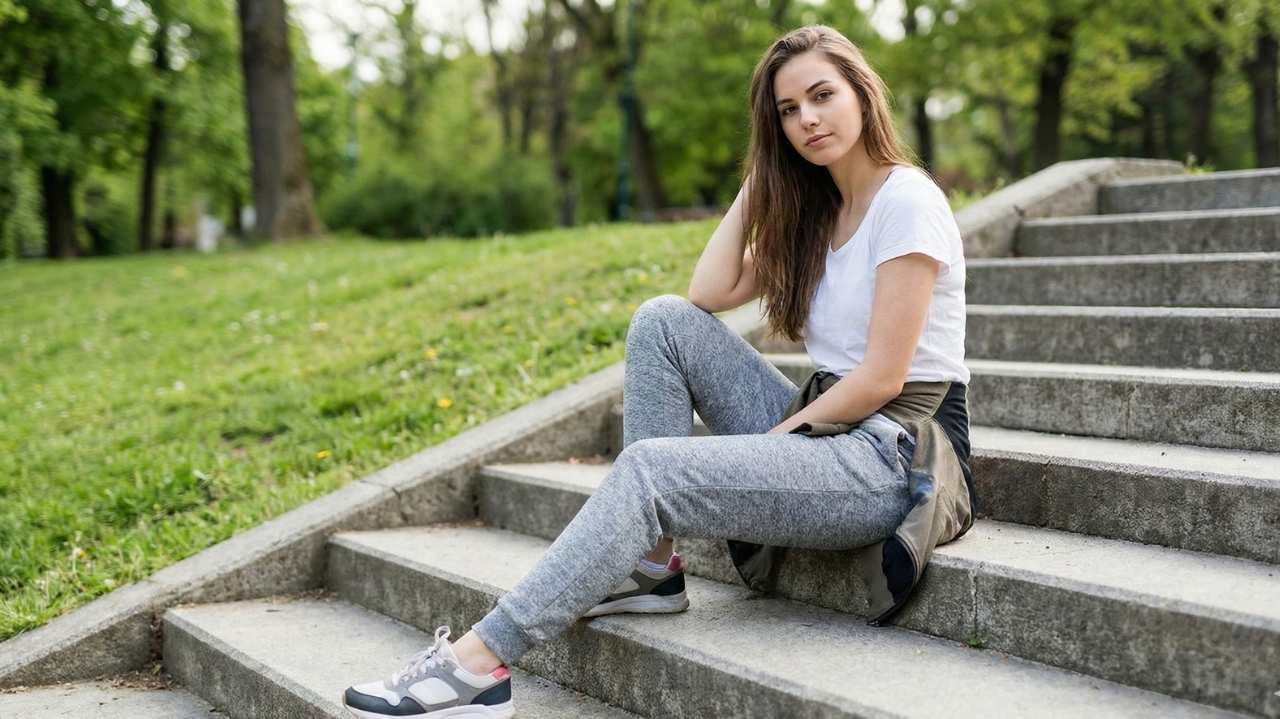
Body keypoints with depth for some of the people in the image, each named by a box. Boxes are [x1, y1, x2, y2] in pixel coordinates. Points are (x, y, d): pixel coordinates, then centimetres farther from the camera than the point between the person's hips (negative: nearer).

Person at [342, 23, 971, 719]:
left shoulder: (907, 201, -10)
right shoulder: (816, 211, 16)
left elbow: (882, 378, -16)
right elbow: (708, 294, 6)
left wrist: (770, 438, -8)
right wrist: (757, 179, 6)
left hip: (891, 458, -8)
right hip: (826, 429, 8)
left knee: (651, 466, -24)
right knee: (664, 320, -4)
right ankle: (651, 562, -6)